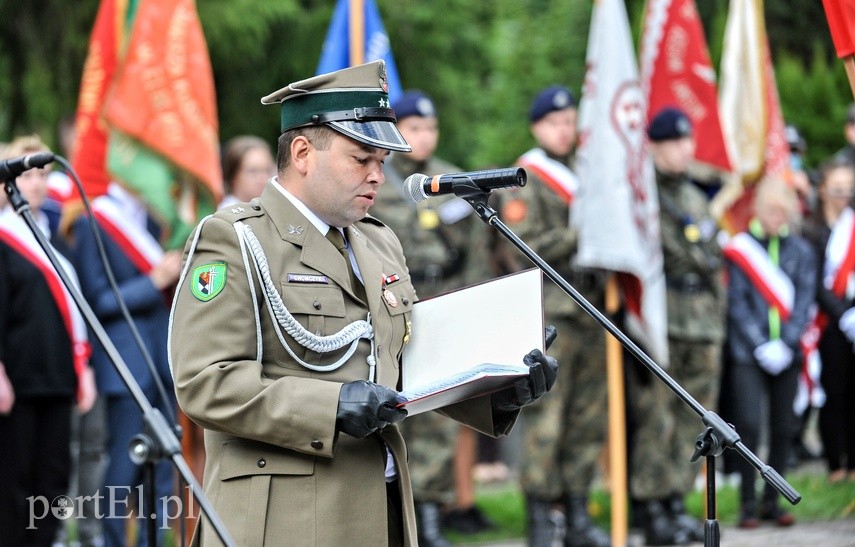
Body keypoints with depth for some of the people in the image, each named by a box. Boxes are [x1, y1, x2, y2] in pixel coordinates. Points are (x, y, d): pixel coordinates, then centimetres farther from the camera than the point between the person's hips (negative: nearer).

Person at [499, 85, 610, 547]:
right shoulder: (524, 180, -1)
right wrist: (575, 235, -15)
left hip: (590, 313, 6)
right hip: (548, 314, -6)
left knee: (588, 421, 6)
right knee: (545, 421, -8)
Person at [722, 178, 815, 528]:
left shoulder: (801, 251, 7)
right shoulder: (740, 249, 0)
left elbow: (804, 302, 3)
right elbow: (737, 303, -3)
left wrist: (785, 344, -9)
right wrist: (760, 346, -10)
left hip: (787, 354, 3)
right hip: (748, 354, -3)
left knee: (784, 428, 5)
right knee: (749, 424, -13)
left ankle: (771, 501, 16)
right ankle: (748, 504, -6)